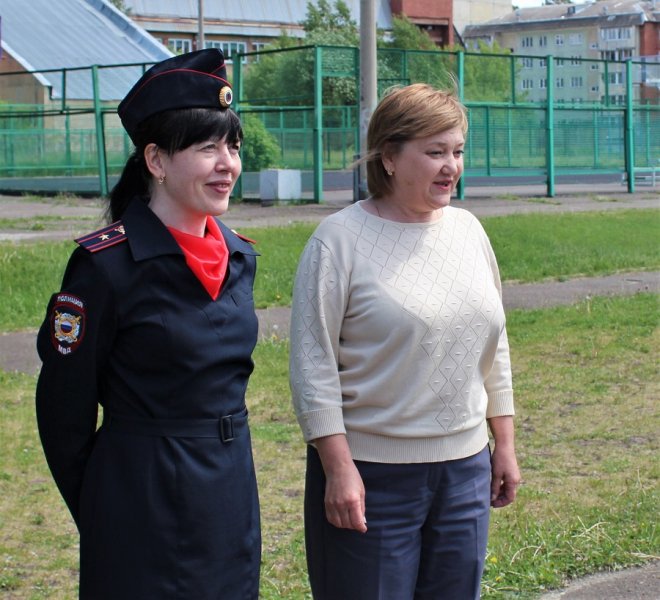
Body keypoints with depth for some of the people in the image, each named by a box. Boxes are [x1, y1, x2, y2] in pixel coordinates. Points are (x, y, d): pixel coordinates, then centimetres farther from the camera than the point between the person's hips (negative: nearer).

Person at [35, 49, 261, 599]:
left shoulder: (238, 256, 5)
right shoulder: (106, 264, -16)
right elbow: (65, 408, -8)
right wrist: (96, 511, 0)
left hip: (232, 489, 6)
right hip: (145, 503, -6)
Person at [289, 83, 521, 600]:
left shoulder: (468, 230, 7)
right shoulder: (341, 240, -10)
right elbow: (312, 364, -12)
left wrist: (505, 443, 14)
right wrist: (338, 469, -15)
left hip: (465, 469, 5)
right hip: (371, 474, -5)